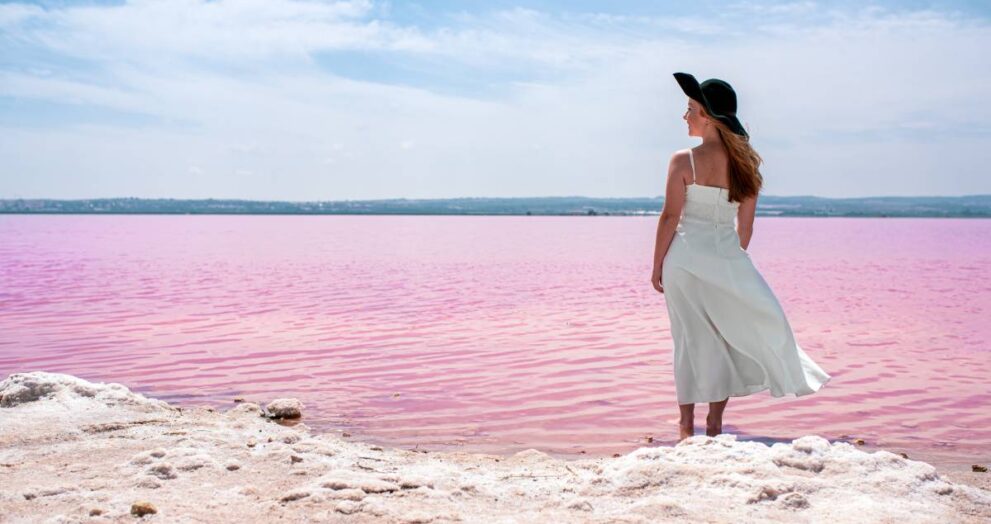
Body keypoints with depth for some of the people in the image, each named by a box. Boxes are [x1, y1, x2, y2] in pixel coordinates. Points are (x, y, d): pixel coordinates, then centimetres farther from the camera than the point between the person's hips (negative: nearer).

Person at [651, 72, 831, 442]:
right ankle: (715, 423, 19)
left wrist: (657, 265, -1)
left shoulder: (684, 161, -10)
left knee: (691, 337, 7)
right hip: (728, 258, 3)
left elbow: (670, 217, -10)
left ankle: (687, 423, 15)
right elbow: (746, 225, 6)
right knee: (729, 332, 15)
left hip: (686, 256, -2)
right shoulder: (745, 163, 3)